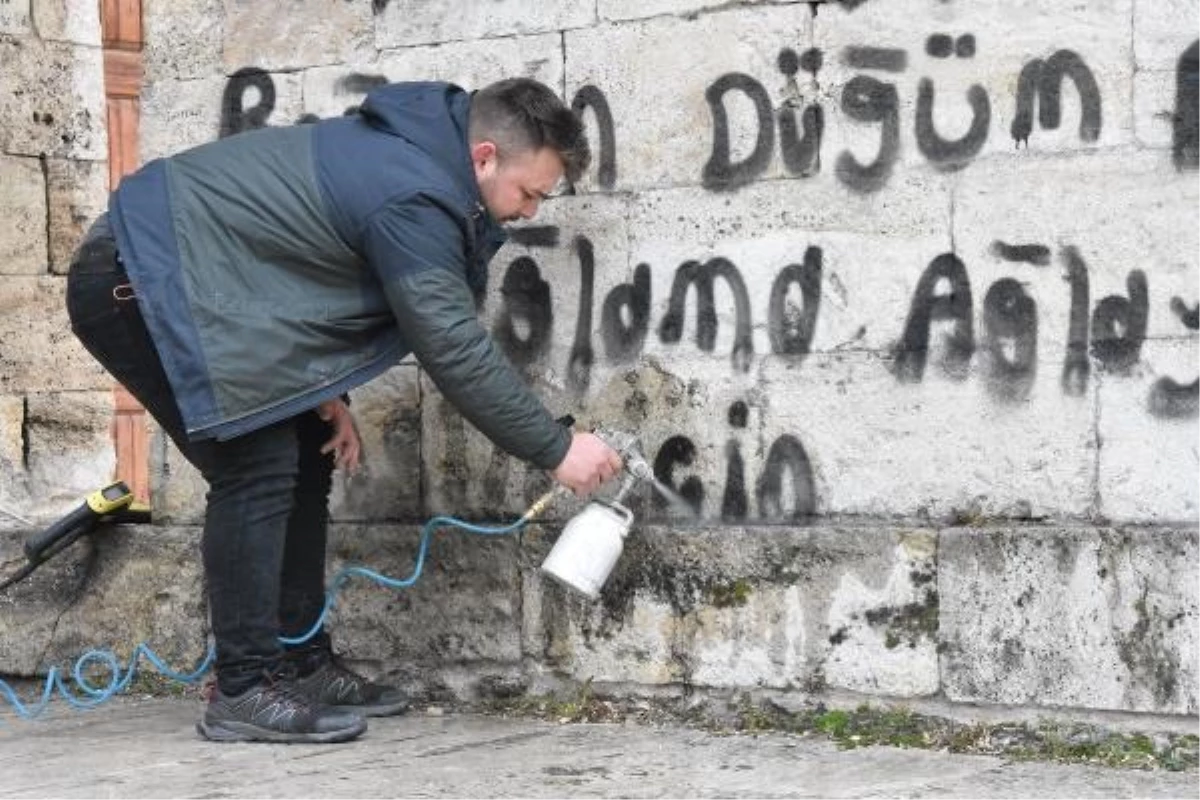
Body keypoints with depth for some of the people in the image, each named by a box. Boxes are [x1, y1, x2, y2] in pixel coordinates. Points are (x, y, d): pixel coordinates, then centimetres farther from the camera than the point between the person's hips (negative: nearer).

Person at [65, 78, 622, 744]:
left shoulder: (409, 154, 6)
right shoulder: (415, 200, -24)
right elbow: (455, 352, -23)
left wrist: (327, 396, 3)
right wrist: (555, 451, -15)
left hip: (177, 280, 10)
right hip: (135, 281, -10)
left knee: (305, 458, 9)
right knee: (258, 467, -14)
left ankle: (303, 666, 15)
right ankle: (242, 691, -8)